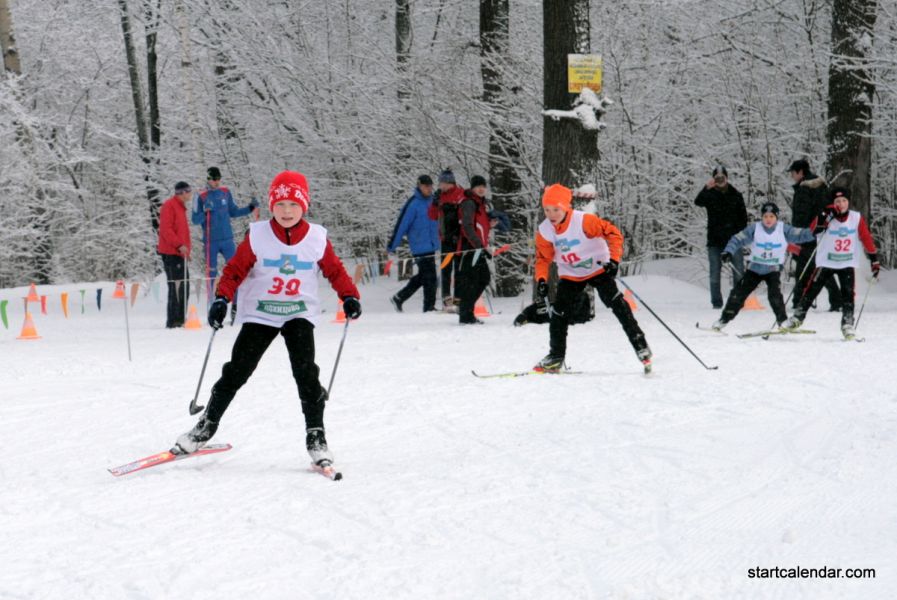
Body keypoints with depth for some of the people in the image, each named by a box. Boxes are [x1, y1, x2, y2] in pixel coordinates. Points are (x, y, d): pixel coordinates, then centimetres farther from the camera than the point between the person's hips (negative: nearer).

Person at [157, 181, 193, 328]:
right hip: (171, 253, -10)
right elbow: (165, 229, -18)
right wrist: (179, 245, -25)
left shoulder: (180, 207, 20)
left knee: (184, 287, 11)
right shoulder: (169, 205, -9)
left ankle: (179, 319, 17)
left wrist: (185, 248, 19)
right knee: (176, 287, -11)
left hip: (179, 253, 10)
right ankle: (172, 321, -11)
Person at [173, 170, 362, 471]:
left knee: (306, 372, -16)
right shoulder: (258, 236, -9)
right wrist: (221, 299, -19)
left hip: (299, 315, 0)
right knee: (235, 373, 0)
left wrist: (350, 297, -11)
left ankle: (316, 437, -6)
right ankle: (206, 427, 17)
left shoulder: (317, 238, -6)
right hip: (259, 314, 0)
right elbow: (235, 269, -6)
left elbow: (335, 271, 4)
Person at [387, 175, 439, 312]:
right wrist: (392, 245, -12)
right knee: (430, 276, -7)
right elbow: (402, 224, -13)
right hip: (420, 247, -8)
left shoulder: (433, 200, 9)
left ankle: (399, 298, 26)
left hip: (431, 245, 8)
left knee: (422, 277, 15)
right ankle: (429, 307, 1)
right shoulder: (413, 204, -13)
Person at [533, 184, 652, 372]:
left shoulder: (584, 220, -27)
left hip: (597, 269, -4)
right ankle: (556, 356, 15)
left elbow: (613, 233, -23)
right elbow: (543, 258, 0)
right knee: (559, 313, -1)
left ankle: (639, 344, -8)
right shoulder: (544, 231, -13)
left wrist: (614, 260, -31)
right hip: (570, 275, 4)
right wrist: (541, 280, -15)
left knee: (617, 304, -16)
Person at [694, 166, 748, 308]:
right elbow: (698, 202, -19)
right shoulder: (710, 194, 3)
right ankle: (716, 302, 7)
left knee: (739, 272, -2)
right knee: (715, 273, 1)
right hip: (715, 240, -1)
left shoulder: (736, 195, 7)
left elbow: (743, 216, 10)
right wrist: (706, 188, -35)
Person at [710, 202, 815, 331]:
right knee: (739, 293, 1)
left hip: (773, 269, -1)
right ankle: (724, 320, 12)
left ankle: (783, 321, -8)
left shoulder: (783, 230, -10)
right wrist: (728, 252, -29)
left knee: (774, 294, -22)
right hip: (755, 267, 1)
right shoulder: (754, 229, -12)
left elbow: (800, 235, -15)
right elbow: (738, 239, -14)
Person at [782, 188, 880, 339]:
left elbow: (866, 239, -1)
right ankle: (797, 318, 15)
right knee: (812, 290, 0)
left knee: (848, 293, -12)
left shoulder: (857, 218, -5)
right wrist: (825, 215, -39)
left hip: (848, 263, 1)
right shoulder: (827, 217, -9)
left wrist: (874, 260, -3)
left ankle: (847, 324, -5)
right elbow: (814, 229, -26)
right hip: (826, 262, -1)